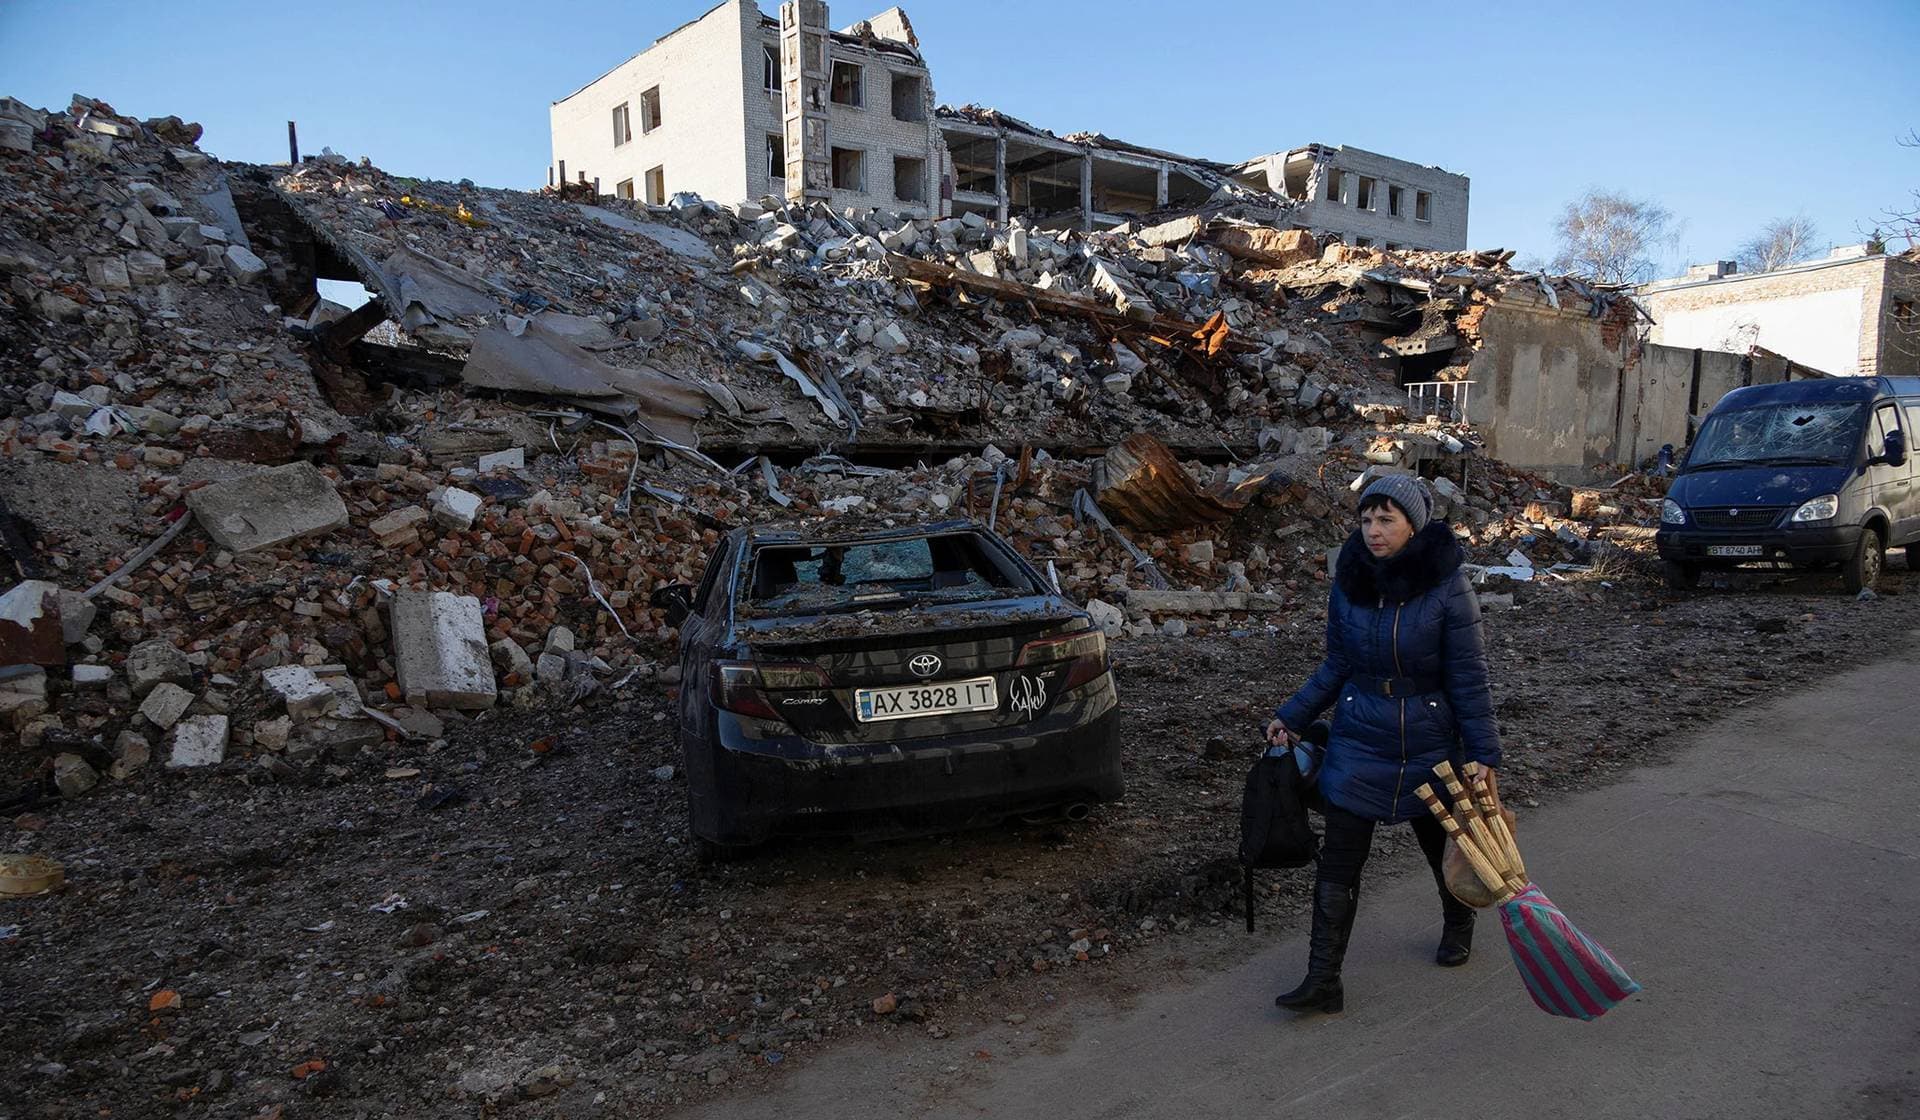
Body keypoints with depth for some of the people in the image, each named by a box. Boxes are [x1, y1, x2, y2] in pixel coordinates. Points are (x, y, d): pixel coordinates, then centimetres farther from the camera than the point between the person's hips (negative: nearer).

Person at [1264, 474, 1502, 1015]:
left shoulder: (1447, 587, -15)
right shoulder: (1348, 583, -4)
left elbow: (1469, 678, -11)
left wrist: (1484, 755, -12)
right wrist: (1291, 715, 3)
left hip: (1429, 744, -2)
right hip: (1358, 742, 2)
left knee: (1443, 844, 21)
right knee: (1338, 860, -1)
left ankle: (1458, 923, 52)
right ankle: (1323, 980, 6)